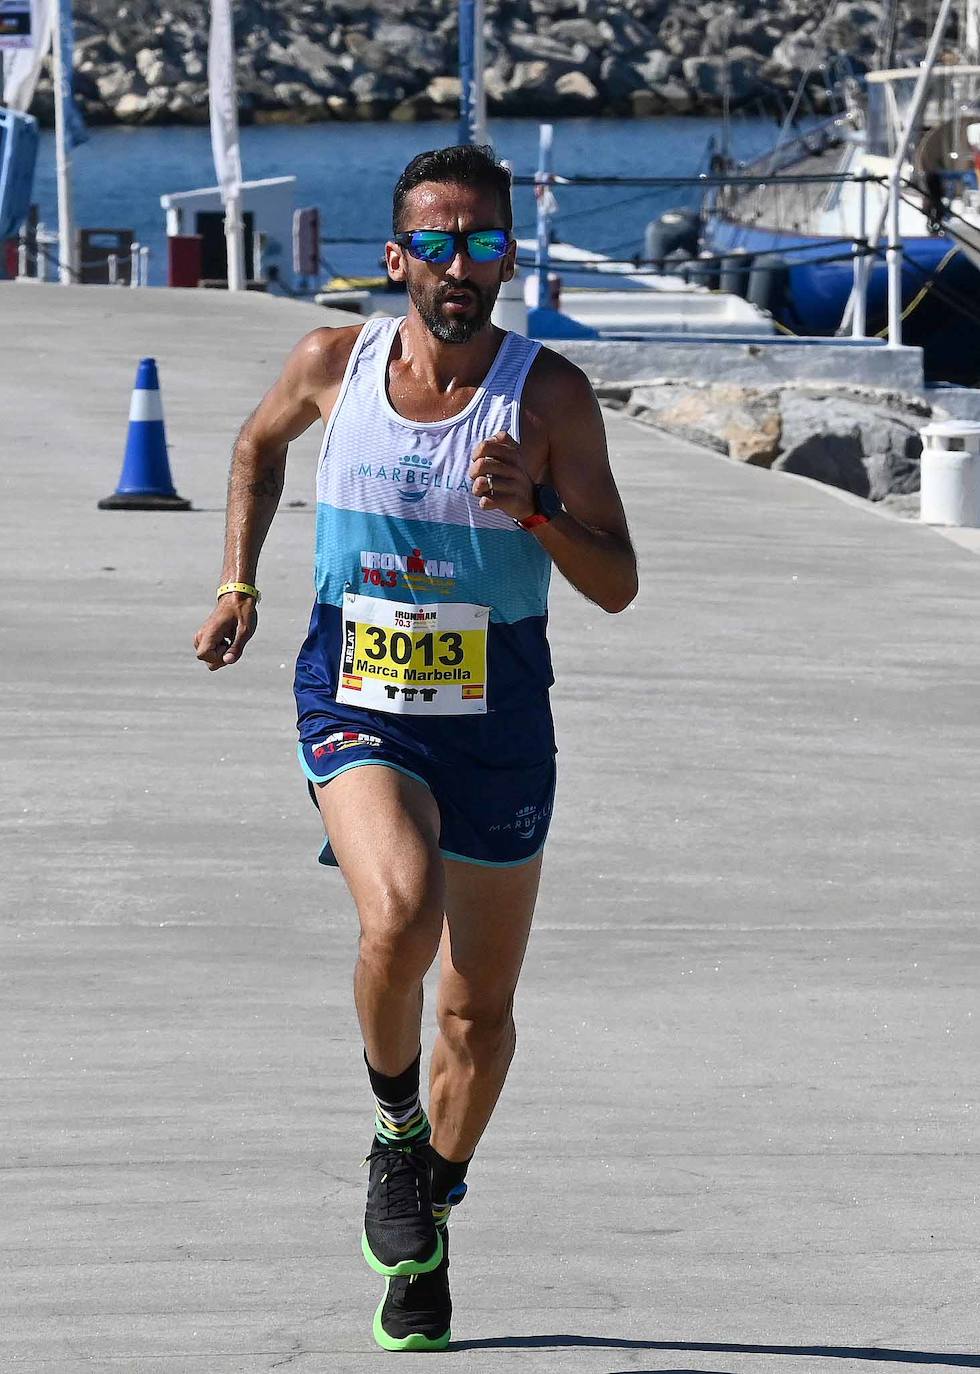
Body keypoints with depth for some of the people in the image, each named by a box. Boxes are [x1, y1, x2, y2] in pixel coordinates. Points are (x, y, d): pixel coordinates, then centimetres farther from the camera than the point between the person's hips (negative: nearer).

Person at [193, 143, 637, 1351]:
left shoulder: (549, 394, -10)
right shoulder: (334, 364, -5)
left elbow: (616, 585, -10)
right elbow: (260, 445, 18)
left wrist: (530, 511, -28)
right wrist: (238, 586, 8)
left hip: (497, 723, 1)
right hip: (356, 708, -1)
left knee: (479, 1011, 11)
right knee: (401, 914, -31)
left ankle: (431, 1206, 37)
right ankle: (394, 1128, -4)